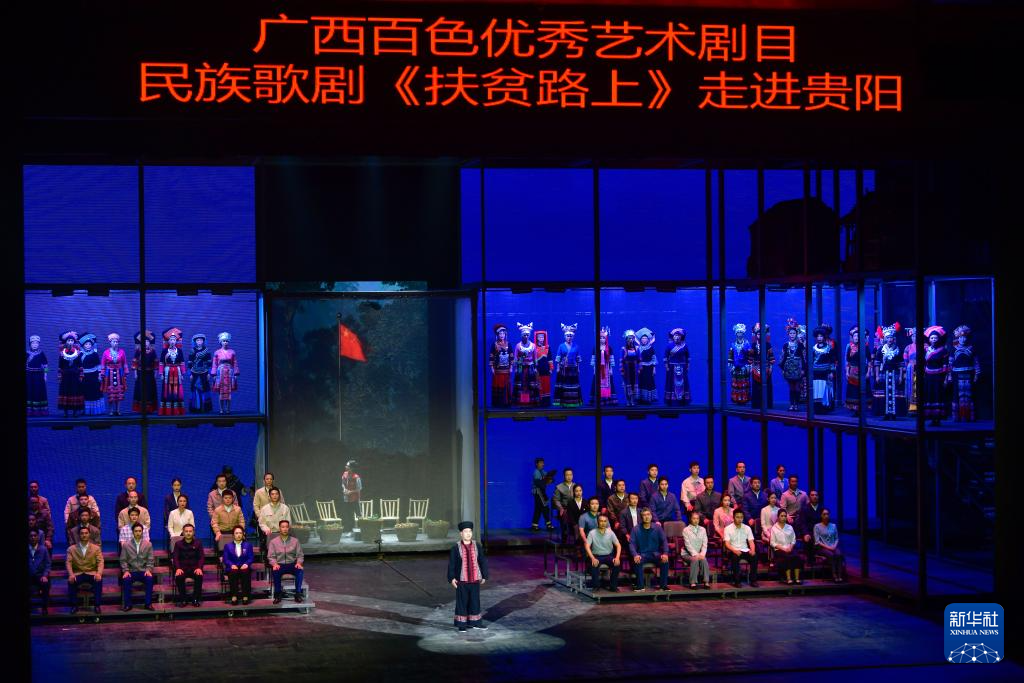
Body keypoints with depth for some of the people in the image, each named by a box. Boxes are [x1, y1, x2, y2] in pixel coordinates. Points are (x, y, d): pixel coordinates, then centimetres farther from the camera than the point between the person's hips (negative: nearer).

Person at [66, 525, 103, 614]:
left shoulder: (96, 548, 8)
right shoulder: (71, 549, 8)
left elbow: (100, 562, -2)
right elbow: (68, 563, -2)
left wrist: (99, 573, -23)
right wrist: (71, 574, -22)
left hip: (91, 573, 0)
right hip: (77, 573, 0)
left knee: (99, 580, -32)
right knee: (71, 581, -32)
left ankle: (97, 605, -20)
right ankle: (74, 606, -17)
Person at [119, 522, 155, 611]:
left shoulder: (148, 544, 6)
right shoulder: (126, 545, 5)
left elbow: (150, 560, 5)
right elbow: (123, 560, 3)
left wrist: (148, 570, -11)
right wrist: (126, 571, -12)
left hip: (143, 571, 0)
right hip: (131, 571, 0)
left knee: (150, 579, -31)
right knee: (126, 580, -32)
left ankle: (148, 604, -20)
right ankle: (127, 604, -20)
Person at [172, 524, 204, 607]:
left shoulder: (198, 543, 9)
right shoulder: (178, 544, 8)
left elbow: (201, 557, 3)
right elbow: (175, 558, 0)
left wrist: (199, 568, -17)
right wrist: (178, 568, -20)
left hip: (194, 568, 0)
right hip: (182, 568, 0)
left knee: (199, 576, -33)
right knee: (178, 577, -34)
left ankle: (196, 599, -19)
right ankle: (182, 599, -17)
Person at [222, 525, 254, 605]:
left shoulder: (248, 545, 19)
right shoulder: (228, 546, 17)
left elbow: (251, 558, 8)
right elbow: (225, 559, 5)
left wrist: (246, 564, -14)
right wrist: (232, 565, -15)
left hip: (244, 568, 0)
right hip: (232, 568, 0)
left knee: (246, 572, -36)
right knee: (233, 573, -37)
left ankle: (245, 596, -34)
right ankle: (234, 596, -37)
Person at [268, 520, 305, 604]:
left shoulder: (295, 541, 10)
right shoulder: (273, 542, 7)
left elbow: (300, 555, 8)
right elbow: (270, 557, 3)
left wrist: (299, 563, -13)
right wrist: (274, 564, -17)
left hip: (292, 565, 1)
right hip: (279, 565, -1)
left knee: (300, 570, -33)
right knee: (275, 571, -36)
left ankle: (298, 594, -26)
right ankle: (277, 595, -23)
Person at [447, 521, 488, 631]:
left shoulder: (477, 546, 2)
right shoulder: (455, 548, -6)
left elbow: (483, 562, 7)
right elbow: (451, 564, -4)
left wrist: (484, 576, 6)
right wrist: (452, 578, -9)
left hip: (474, 580, 2)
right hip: (461, 580, -2)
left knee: (475, 601, 9)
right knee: (462, 601, 4)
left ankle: (475, 622, 20)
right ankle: (462, 624, 13)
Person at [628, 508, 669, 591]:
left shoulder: (657, 528, 5)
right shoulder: (636, 529, 2)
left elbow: (664, 541, 3)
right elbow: (632, 543, -4)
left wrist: (665, 553, -15)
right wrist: (635, 555, -23)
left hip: (655, 553, 1)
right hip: (642, 554, -1)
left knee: (665, 561, -29)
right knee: (637, 561, -34)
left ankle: (664, 585, -17)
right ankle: (640, 586, -24)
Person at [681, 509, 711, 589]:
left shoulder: (703, 530, 9)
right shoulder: (686, 530, -4)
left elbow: (704, 544, 3)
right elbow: (688, 545, -12)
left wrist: (702, 554, -15)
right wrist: (696, 555, -22)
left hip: (699, 553, 3)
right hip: (687, 553, -3)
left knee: (704, 559, -29)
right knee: (695, 560, -33)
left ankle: (706, 582, -32)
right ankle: (693, 583, -33)